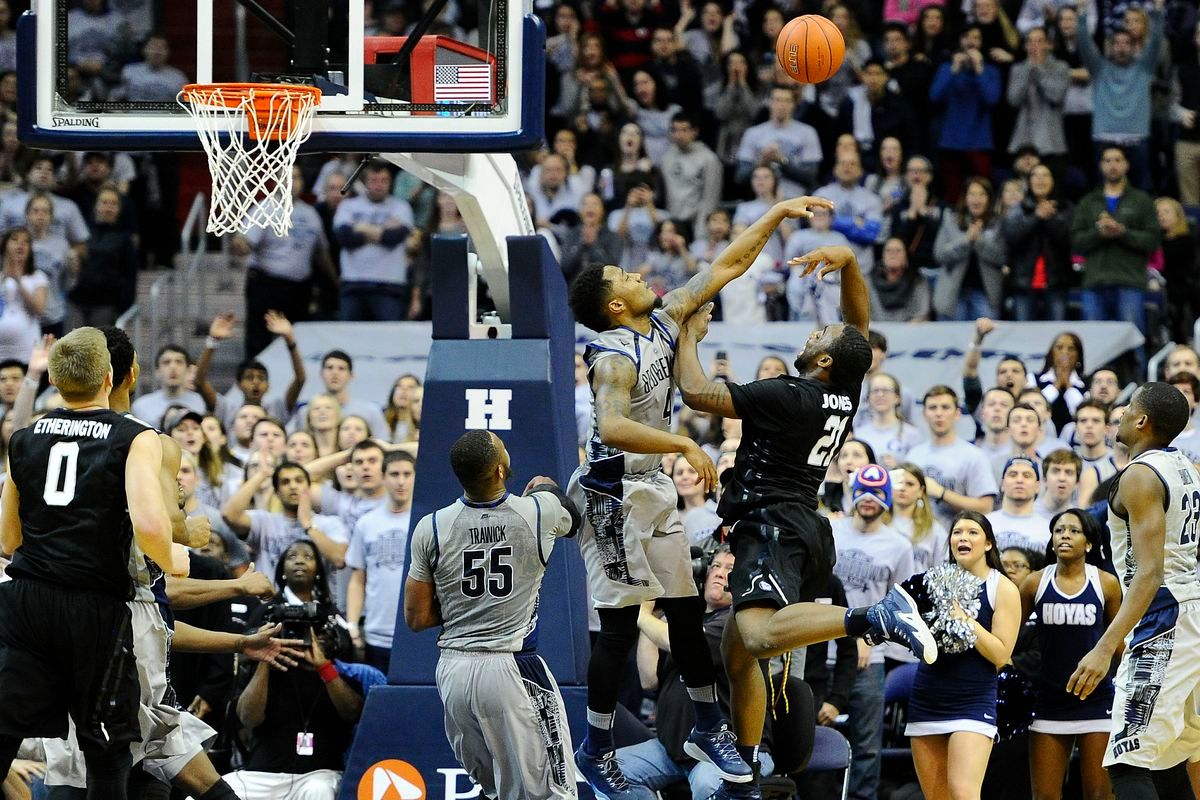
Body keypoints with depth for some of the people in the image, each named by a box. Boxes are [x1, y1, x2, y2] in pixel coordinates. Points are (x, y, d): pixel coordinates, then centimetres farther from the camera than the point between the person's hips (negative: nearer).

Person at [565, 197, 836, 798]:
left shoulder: (665, 322, 1)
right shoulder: (614, 358, -24)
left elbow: (726, 267, 7)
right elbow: (613, 426, -42)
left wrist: (778, 214, 2)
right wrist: (684, 445, -47)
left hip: (653, 489, 9)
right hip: (613, 494, -9)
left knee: (687, 609, 13)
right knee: (619, 625, -3)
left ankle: (708, 730, 23)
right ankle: (596, 751, 7)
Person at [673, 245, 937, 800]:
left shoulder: (787, 396, -14)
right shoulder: (845, 395, 7)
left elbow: (696, 392, -15)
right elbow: (860, 322, 21)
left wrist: (690, 336, 2)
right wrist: (847, 263, 8)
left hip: (774, 526, -10)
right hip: (808, 530, 10)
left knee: (760, 636, -35)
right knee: (737, 653, 21)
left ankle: (877, 619, -46)